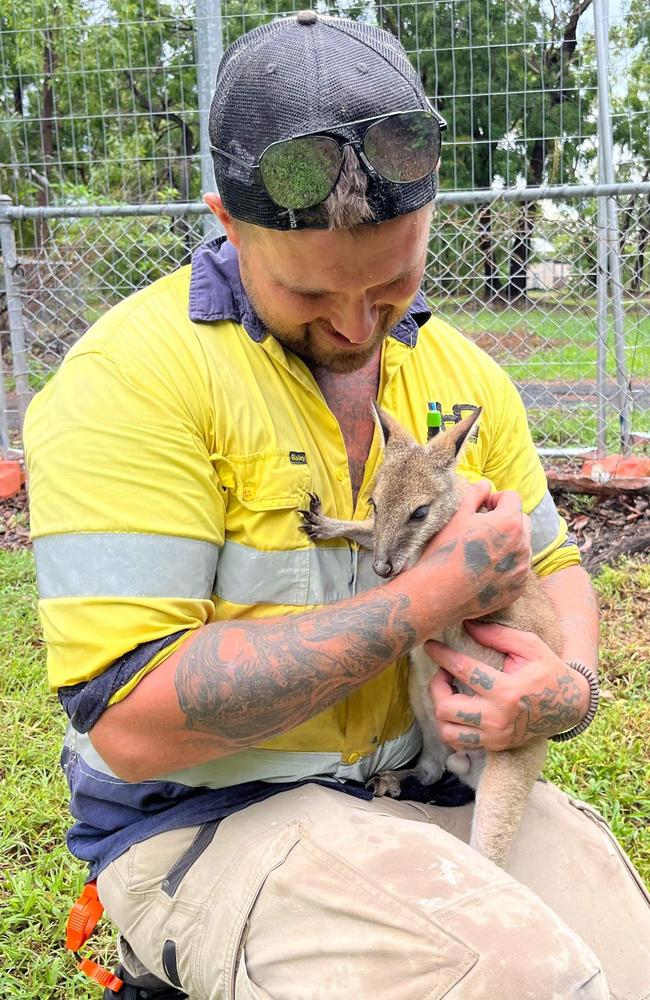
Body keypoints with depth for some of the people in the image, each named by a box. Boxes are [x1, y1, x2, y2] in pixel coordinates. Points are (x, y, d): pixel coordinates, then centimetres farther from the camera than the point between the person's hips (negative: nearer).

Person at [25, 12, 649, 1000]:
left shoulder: (461, 371, 4)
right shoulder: (131, 374, -17)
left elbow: (553, 565, 14)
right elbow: (132, 722, -22)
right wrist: (433, 592, -21)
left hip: (436, 783, 6)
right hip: (206, 817, -5)